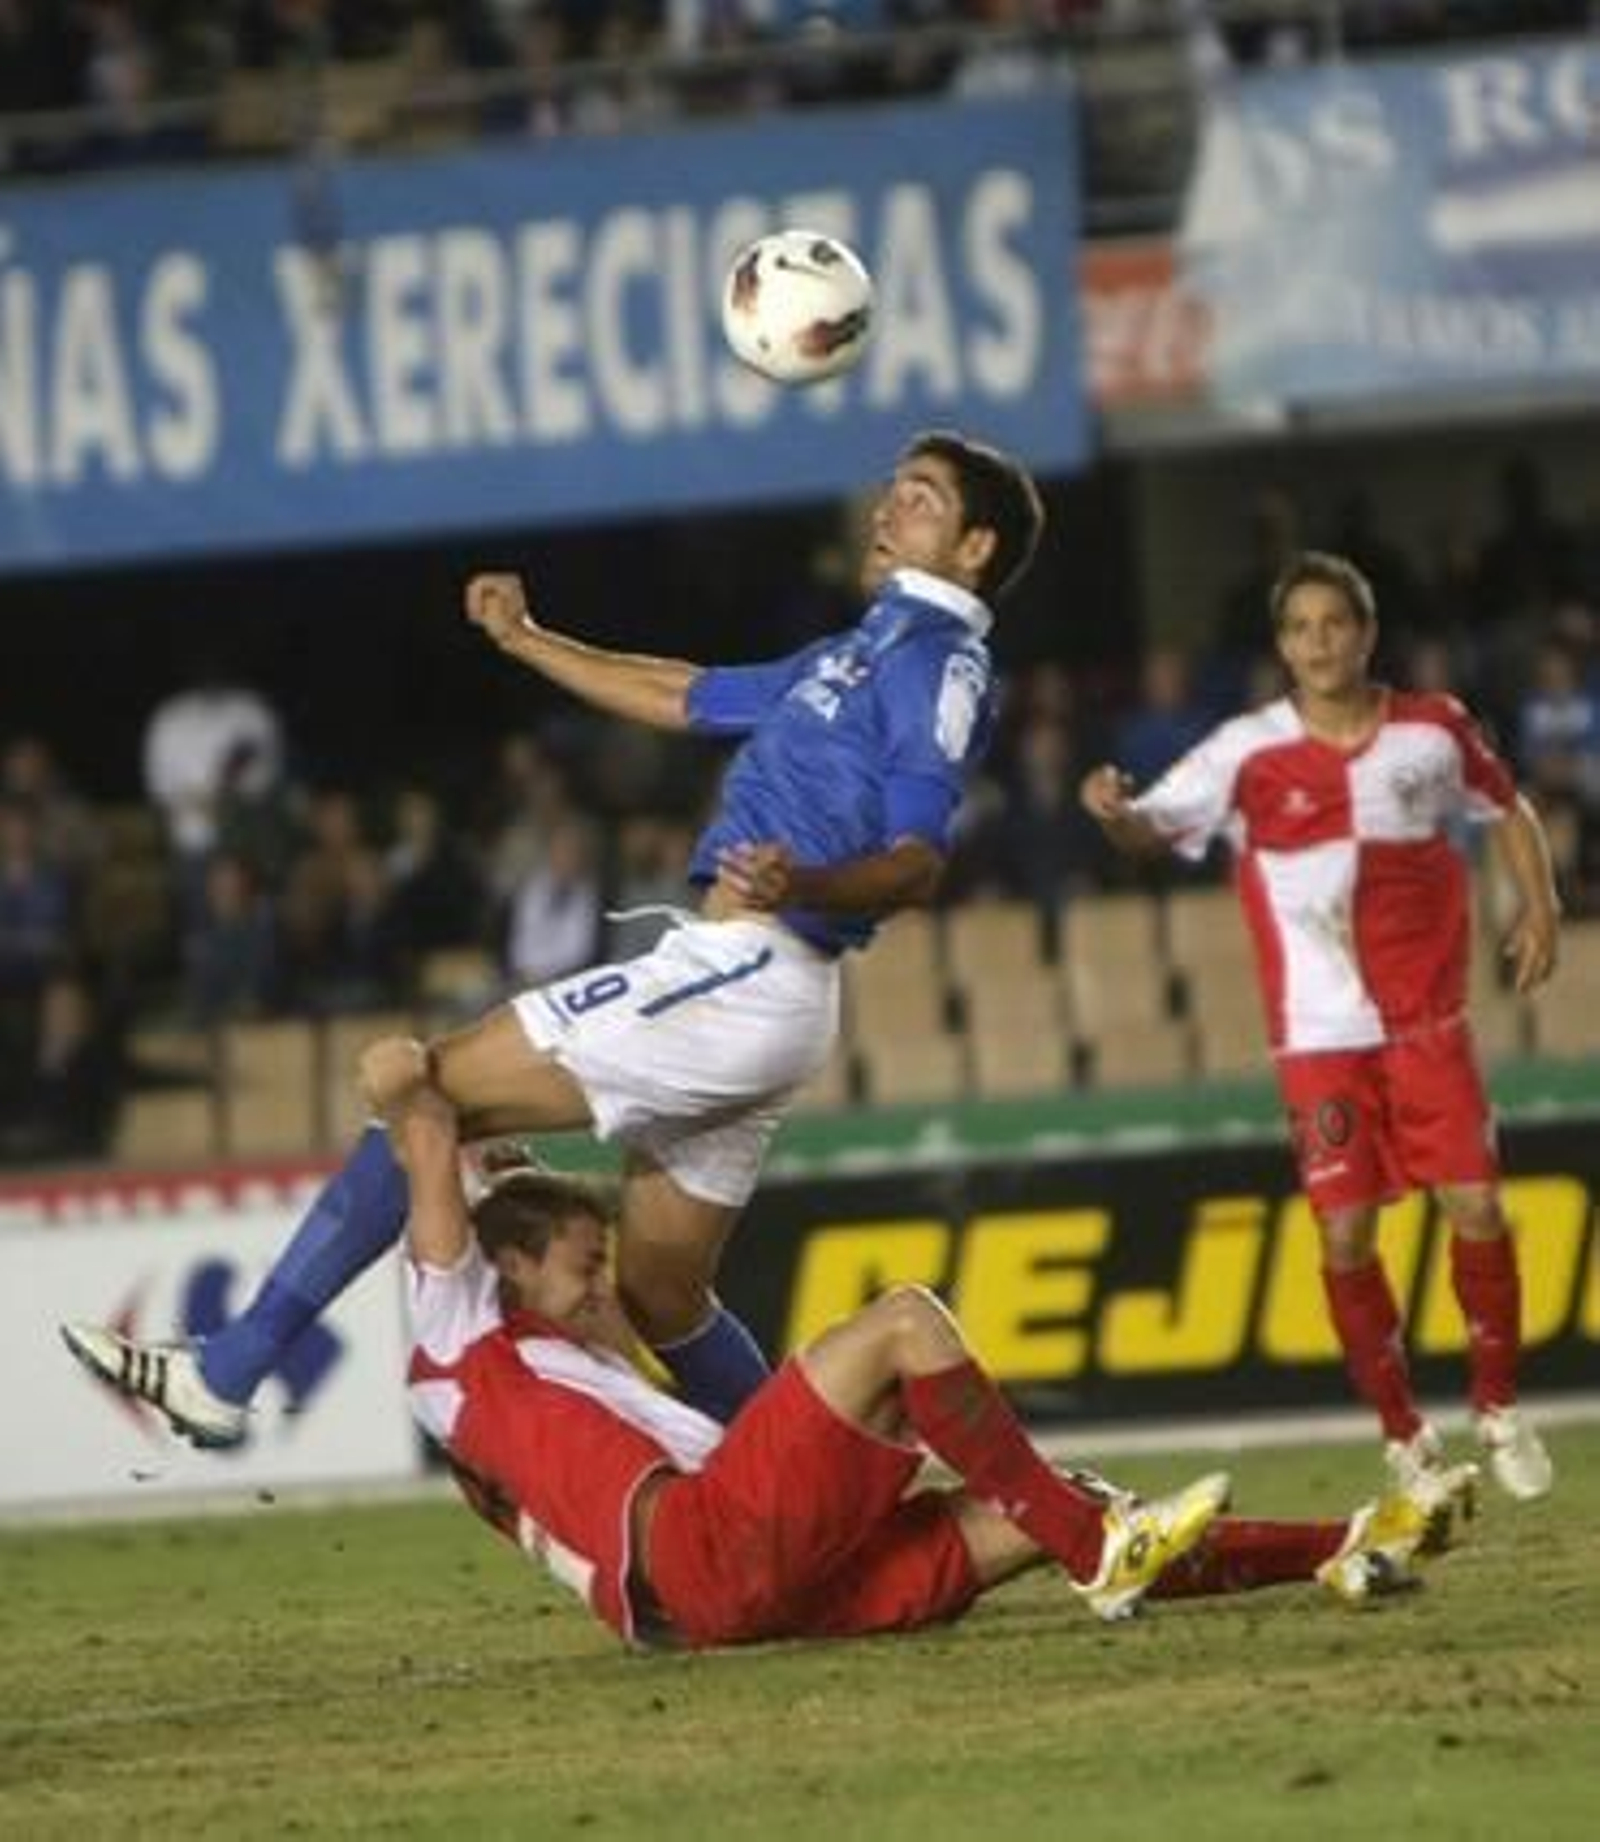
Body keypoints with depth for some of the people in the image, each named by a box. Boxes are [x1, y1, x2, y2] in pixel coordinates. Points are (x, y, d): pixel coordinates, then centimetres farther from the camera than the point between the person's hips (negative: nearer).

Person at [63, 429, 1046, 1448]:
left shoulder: (940, 659, -5)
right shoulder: (864, 653, 25)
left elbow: (920, 863, -19)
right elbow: (686, 697, 37)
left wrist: (804, 886, -38)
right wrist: (526, 641, 32)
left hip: (742, 974, -10)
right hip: (745, 988, 10)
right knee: (662, 1300, 14)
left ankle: (226, 1375, -11)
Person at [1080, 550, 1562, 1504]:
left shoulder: (1434, 727, 0)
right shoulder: (1251, 751, -5)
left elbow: (1510, 809, 17)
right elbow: (1159, 825, -13)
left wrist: (1539, 902, 3)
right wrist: (1116, 811, -35)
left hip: (1429, 1022, 1)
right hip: (1322, 1038, -1)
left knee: (1477, 1208, -7)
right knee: (1346, 1235, -5)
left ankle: (1502, 1412, 14)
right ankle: (1406, 1436, 11)